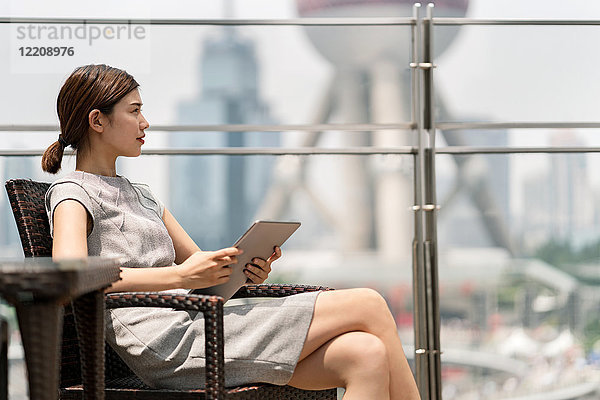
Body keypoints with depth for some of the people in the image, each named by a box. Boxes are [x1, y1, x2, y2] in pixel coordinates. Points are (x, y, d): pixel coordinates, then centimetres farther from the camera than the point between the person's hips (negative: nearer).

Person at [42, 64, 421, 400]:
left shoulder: (142, 196, 28)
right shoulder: (72, 194, 2)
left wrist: (245, 269, 2)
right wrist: (181, 276, -20)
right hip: (171, 344, -8)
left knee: (366, 354, -17)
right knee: (368, 305, -12)